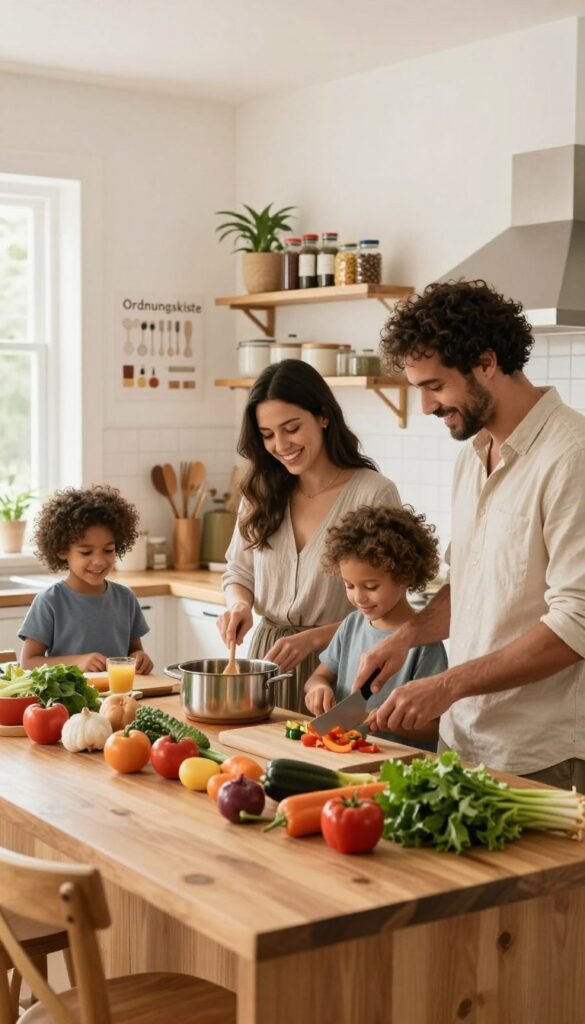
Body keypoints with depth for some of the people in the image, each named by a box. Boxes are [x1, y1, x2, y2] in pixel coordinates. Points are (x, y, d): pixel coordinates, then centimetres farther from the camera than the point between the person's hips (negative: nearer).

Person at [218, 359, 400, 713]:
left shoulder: (374, 493, -12)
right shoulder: (261, 492, 5)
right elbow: (240, 572, 14)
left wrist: (312, 638, -21)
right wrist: (240, 603, -8)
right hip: (268, 656, 5)